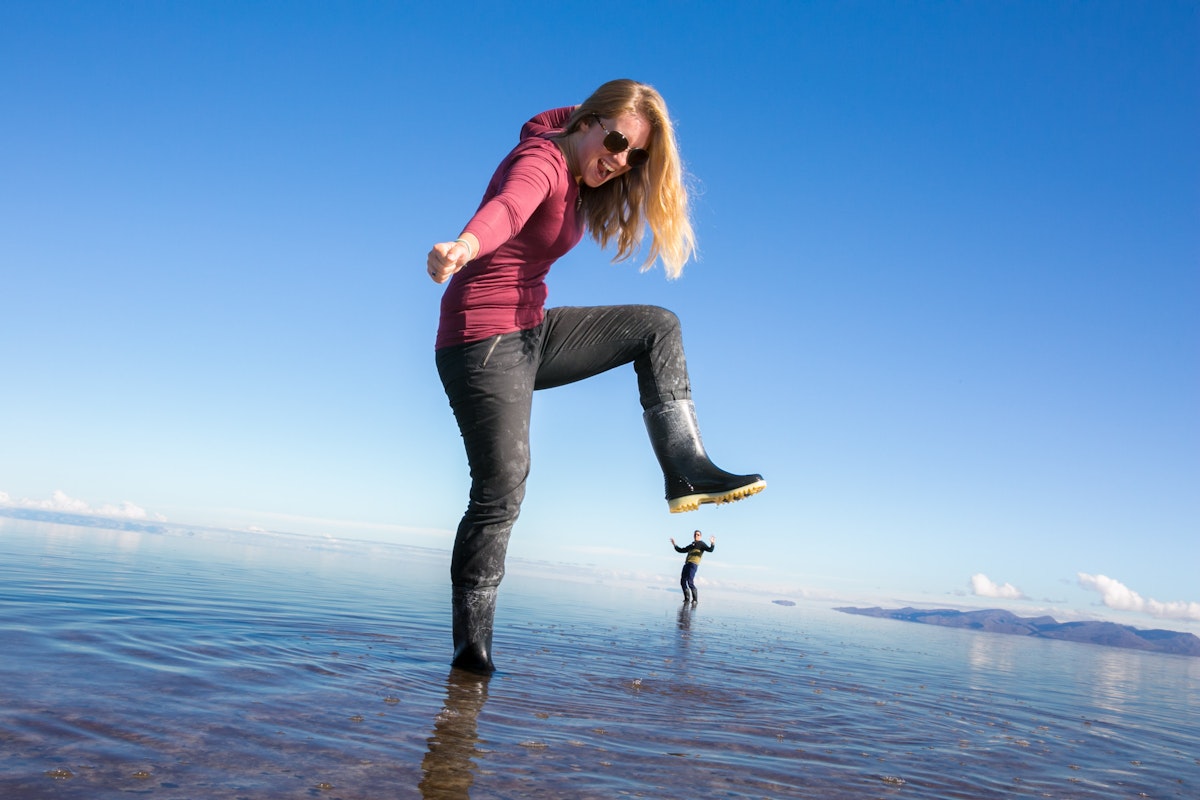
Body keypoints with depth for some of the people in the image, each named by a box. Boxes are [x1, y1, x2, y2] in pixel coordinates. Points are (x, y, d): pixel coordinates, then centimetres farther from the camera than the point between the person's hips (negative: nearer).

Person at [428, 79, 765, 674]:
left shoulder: (580, 180, 12)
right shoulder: (541, 160, -15)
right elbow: (507, 207, -40)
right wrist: (465, 245, -59)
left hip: (530, 333, 9)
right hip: (482, 340, -9)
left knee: (658, 327, 6)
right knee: (501, 493, -12)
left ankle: (686, 473, -2)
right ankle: (471, 648, 1)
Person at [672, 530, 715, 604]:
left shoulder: (701, 544, 7)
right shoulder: (691, 545, 29)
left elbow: (710, 550, -9)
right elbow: (681, 550, 36)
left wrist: (713, 544, -28)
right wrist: (674, 545, 28)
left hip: (694, 564, -7)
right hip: (687, 564, 7)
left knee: (690, 581, -17)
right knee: (683, 581, 2)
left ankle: (695, 599, -9)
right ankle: (686, 598, 10)